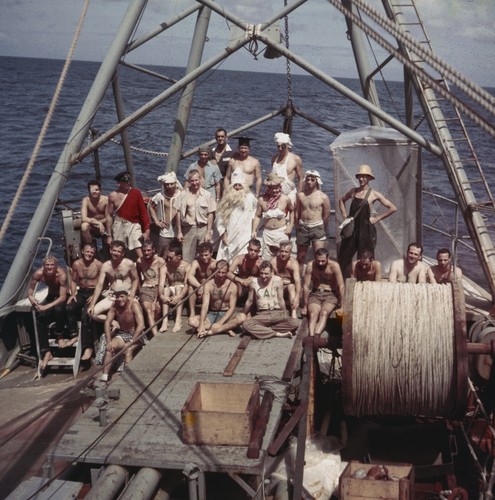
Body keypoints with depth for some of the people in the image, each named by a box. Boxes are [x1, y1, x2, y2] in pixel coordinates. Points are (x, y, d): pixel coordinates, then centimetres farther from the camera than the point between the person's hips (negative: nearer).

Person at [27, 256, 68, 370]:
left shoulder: (61, 275, -29)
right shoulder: (38, 274, -18)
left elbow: (62, 297, -29)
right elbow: (30, 291, -4)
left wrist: (46, 307, -37)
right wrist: (32, 299, -26)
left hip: (61, 298, -4)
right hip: (51, 296, 4)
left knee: (58, 309, -38)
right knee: (40, 318, -21)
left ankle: (60, 337, -11)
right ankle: (46, 352, -15)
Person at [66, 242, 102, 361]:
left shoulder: (98, 265, -6)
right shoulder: (76, 264, 7)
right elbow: (73, 281, 16)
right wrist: (73, 294, 0)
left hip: (94, 292, -4)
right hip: (81, 292, 5)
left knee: (85, 315, -26)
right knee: (69, 307, -26)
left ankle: (88, 347, -23)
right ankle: (74, 335, -11)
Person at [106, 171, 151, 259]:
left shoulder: (136, 193, -4)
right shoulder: (113, 195, -2)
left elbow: (143, 212, -2)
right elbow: (109, 215, 2)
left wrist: (147, 230, -8)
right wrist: (109, 236, 1)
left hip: (134, 225, -1)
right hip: (119, 226, 1)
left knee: (140, 256, -12)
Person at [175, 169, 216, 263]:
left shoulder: (207, 195, 0)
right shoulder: (183, 195, 2)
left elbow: (210, 214, 0)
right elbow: (179, 213, 4)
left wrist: (208, 232, -4)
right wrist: (179, 232, 2)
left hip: (203, 228, -1)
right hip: (188, 229, 1)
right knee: (187, 258, 4)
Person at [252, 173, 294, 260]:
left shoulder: (285, 199, -4)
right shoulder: (262, 200, -3)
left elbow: (292, 211, 13)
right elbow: (257, 216, 3)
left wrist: (291, 225, 4)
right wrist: (254, 231, -5)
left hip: (282, 232, -1)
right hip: (267, 233, 1)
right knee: (266, 260, 5)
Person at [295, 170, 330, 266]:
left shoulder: (323, 197, -5)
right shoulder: (300, 195, 5)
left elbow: (326, 215, 0)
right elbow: (297, 213, 10)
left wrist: (323, 230, 6)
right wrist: (297, 227, 11)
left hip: (317, 227, -3)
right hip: (303, 227, 3)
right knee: (300, 257, 12)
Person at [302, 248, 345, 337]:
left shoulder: (334, 266, -13)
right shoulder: (310, 265, -8)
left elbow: (341, 286, -12)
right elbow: (306, 286, -4)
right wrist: (305, 306, -1)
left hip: (331, 294, -1)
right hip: (315, 294, 2)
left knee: (324, 313, -31)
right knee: (313, 314, -28)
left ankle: (316, 335, -51)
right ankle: (311, 336, -49)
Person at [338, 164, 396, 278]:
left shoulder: (374, 194, -4)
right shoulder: (353, 191, 7)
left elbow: (393, 208, -4)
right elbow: (341, 200, 27)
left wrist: (377, 218, -4)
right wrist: (344, 215, 14)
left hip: (366, 229, -4)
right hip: (352, 228, 4)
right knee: (344, 257, 4)